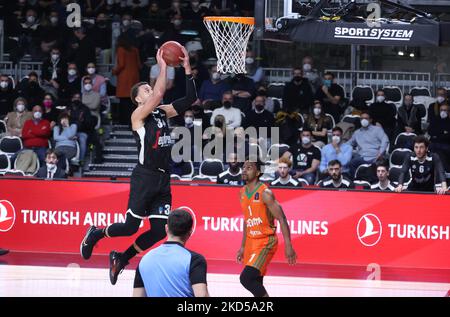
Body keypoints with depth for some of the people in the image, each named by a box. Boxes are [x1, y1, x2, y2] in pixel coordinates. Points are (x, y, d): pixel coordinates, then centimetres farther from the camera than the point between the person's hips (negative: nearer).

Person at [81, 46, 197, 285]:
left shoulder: (162, 113, 14)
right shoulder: (139, 115, -6)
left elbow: (190, 99, 10)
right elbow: (159, 93, -22)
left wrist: (187, 69, 3)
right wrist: (163, 67, -14)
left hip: (163, 178, 7)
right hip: (145, 176, -7)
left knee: (160, 231, 1)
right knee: (131, 226, -4)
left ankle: (121, 258, 17)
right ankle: (94, 235, 23)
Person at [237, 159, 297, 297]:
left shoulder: (265, 193, -15)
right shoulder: (243, 192, 9)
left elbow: (281, 219, -16)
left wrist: (288, 246, -21)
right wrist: (243, 247, 21)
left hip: (266, 242, -8)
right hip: (251, 242, 8)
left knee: (246, 278, -20)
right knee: (255, 284, 9)